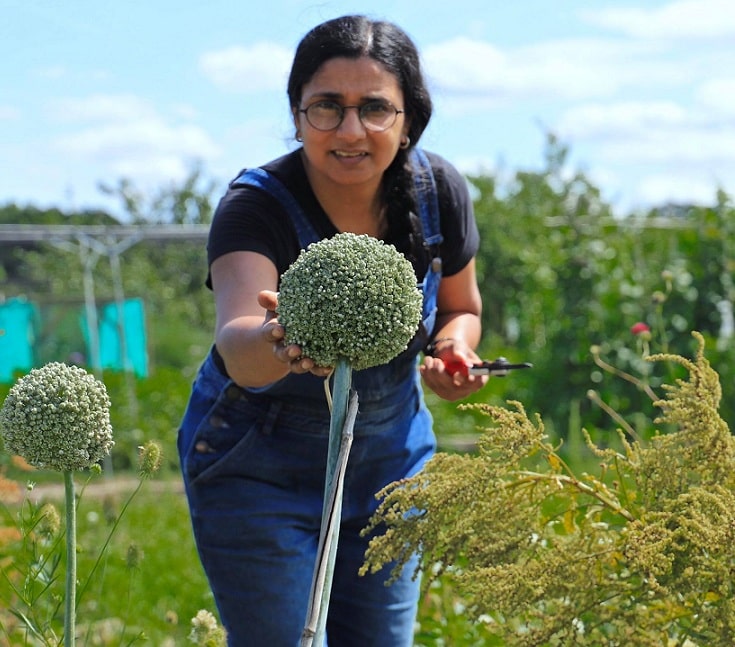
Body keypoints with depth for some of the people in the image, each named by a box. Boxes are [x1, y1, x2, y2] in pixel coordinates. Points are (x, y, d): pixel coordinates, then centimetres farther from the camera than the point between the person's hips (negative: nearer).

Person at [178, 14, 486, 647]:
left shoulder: (439, 190, -13)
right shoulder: (256, 207, -26)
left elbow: (461, 308, 7)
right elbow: (235, 345, -45)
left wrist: (452, 351, -16)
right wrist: (280, 341, -67)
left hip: (389, 456, 4)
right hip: (258, 470, -4)